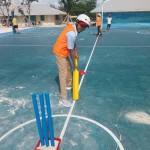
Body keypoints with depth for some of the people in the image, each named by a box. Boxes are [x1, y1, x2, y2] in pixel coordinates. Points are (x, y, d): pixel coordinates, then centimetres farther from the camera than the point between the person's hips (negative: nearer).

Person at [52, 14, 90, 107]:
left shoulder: (72, 27, -1)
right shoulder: (72, 33, -30)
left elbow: (73, 43, 10)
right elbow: (71, 51, -25)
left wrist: (76, 53, 8)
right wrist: (75, 63, -13)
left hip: (63, 51, 10)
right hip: (60, 52, -10)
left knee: (69, 68, 24)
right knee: (63, 74, -10)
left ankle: (69, 84, 47)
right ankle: (63, 98, -5)